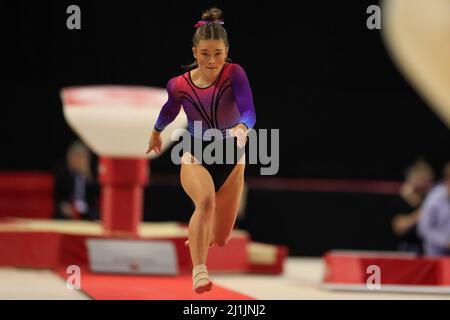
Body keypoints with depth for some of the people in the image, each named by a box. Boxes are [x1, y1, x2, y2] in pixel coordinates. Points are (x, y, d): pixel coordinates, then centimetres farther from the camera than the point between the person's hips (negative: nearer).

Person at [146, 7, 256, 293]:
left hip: (231, 158, 1)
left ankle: (199, 234, 49)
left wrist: (242, 128, -53)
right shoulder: (179, 85, -12)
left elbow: (249, 111, -32)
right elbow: (168, 113, 11)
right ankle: (199, 272, -42)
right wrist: (156, 133, 28)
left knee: (221, 239, 10)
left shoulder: (234, 74, -18)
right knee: (206, 200, -36)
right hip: (195, 157, -1)